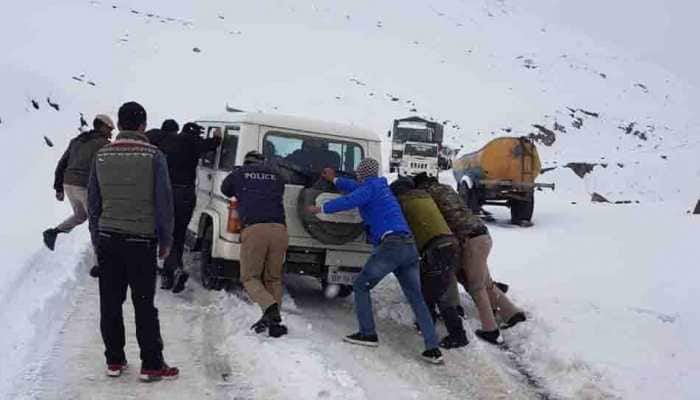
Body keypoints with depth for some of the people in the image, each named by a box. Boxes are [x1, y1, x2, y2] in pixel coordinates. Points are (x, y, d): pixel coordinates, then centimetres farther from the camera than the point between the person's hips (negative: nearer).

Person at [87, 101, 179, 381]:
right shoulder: (153, 156, -6)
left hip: (108, 239, 4)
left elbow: (93, 201, 10)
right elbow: (163, 201, -7)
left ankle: (114, 361, 19)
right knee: (144, 304, 1)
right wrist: (166, 240, 2)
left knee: (110, 302, 11)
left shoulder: (102, 155, 6)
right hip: (141, 239, -4)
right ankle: (151, 365, 6)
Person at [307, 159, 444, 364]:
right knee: (416, 298, 6)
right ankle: (433, 348, -1)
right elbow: (357, 188, 45)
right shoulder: (381, 187, 29)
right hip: (410, 247, 8)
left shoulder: (371, 187, 3)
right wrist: (334, 180, 57)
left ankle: (368, 334, 4)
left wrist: (321, 208, -3)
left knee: (361, 286, 9)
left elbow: (350, 200, -13)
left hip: (391, 245, -8)